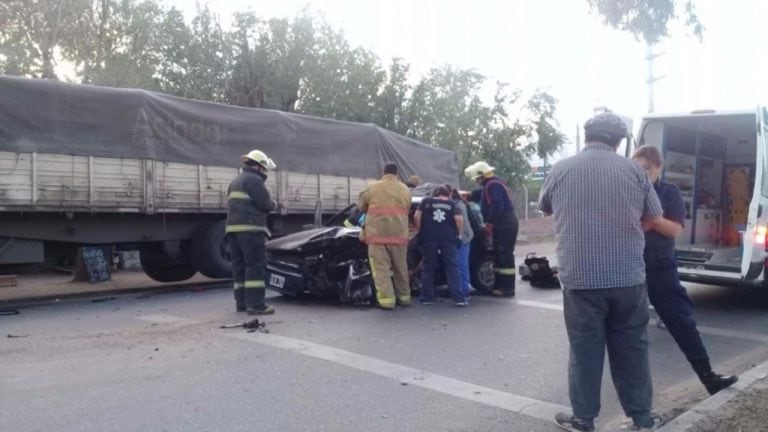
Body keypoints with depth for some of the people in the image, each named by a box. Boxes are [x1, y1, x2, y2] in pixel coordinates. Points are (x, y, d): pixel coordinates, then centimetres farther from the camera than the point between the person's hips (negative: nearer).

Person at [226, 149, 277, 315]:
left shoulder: (235, 182, 25)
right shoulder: (254, 179, -5)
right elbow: (264, 203, -12)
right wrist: (273, 204, 10)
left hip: (233, 227, 9)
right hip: (250, 228, -9)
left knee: (240, 265, 10)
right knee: (256, 265, -11)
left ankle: (241, 302, 10)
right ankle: (255, 304, -16)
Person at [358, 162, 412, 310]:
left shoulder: (372, 187, 3)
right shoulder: (405, 190, 12)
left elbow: (361, 207, 15)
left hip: (377, 234, -3)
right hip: (399, 234, 3)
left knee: (381, 269, -1)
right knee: (400, 267, 17)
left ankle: (386, 300, -8)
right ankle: (404, 297, 25)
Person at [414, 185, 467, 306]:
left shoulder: (426, 201, 12)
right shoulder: (451, 203, 11)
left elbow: (416, 216, 0)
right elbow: (459, 219, -3)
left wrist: (420, 231, 10)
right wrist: (459, 234, 7)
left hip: (429, 238, 1)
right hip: (448, 238, -1)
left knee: (428, 267, 10)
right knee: (452, 267, 1)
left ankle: (426, 297, 11)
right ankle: (458, 298, -6)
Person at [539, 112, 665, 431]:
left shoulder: (561, 170, 0)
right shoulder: (632, 170, 1)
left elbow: (545, 208, 18)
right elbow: (655, 219, 11)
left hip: (580, 277, -1)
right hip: (628, 277, 1)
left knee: (584, 350, 8)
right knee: (632, 349, 13)